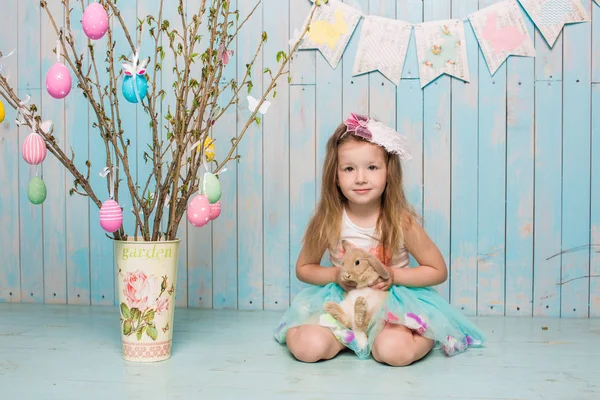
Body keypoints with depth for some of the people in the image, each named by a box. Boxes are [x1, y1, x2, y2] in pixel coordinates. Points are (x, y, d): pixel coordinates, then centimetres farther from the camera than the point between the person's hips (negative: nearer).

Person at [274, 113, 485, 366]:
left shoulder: (401, 222, -13)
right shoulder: (328, 222, -9)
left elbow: (438, 271, -2)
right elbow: (303, 268, 6)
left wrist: (394, 275, -16)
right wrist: (336, 275, -14)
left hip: (394, 303, -2)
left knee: (394, 351, -32)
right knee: (306, 347, -23)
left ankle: (426, 337, 2)